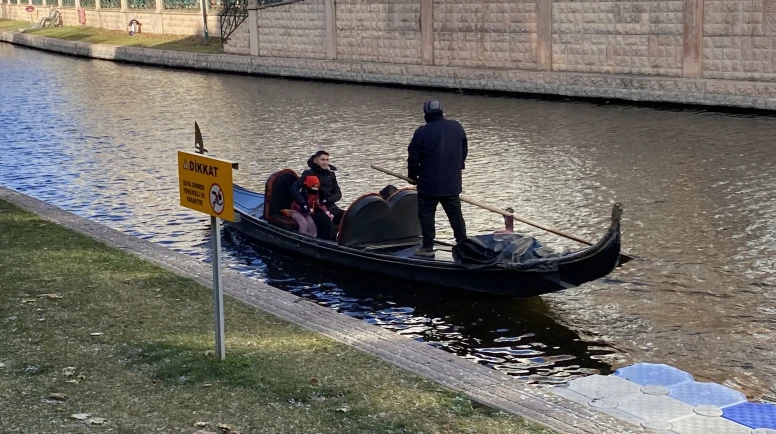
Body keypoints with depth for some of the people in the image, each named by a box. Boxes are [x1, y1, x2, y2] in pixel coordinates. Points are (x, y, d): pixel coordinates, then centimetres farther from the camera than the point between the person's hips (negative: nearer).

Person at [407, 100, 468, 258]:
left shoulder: (422, 132, -14)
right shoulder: (457, 127, 2)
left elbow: (413, 157, -8)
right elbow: (464, 150, 14)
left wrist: (413, 175, 8)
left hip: (429, 184, -5)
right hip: (452, 183, 5)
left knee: (426, 215, 5)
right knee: (455, 214, 14)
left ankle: (427, 247, 6)